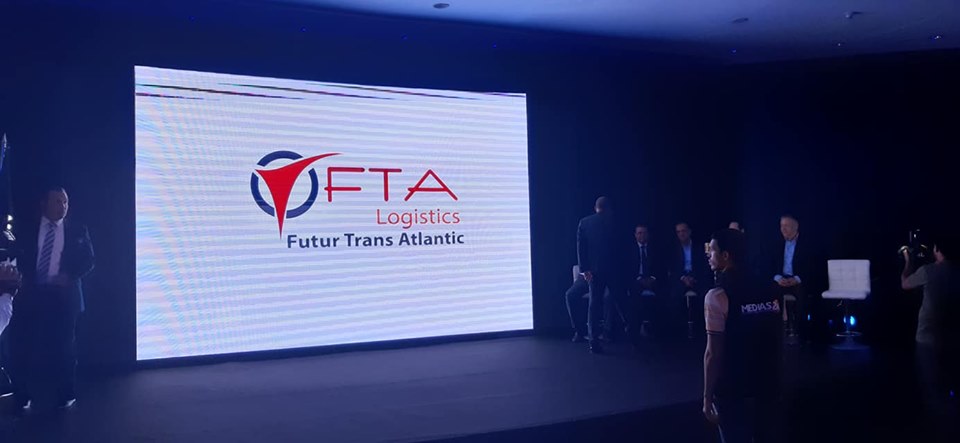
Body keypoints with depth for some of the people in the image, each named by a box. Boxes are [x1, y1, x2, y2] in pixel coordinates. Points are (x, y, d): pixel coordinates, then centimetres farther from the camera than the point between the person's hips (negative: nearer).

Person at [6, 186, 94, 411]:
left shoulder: (77, 231, 9)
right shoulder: (27, 229, 10)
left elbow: (88, 260, 3)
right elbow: (18, 257, 7)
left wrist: (69, 276, -12)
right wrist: (25, 278, -10)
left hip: (63, 295, -1)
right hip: (31, 294, 1)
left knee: (63, 345, 2)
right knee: (23, 344, -1)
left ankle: (65, 395, 12)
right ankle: (22, 396, 10)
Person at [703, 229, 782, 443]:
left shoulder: (718, 295, -14)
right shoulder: (768, 290, 5)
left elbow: (714, 353, -17)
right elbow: (776, 342, 10)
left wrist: (708, 396, -11)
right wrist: (771, 378, 19)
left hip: (733, 390, -6)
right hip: (768, 386, 6)